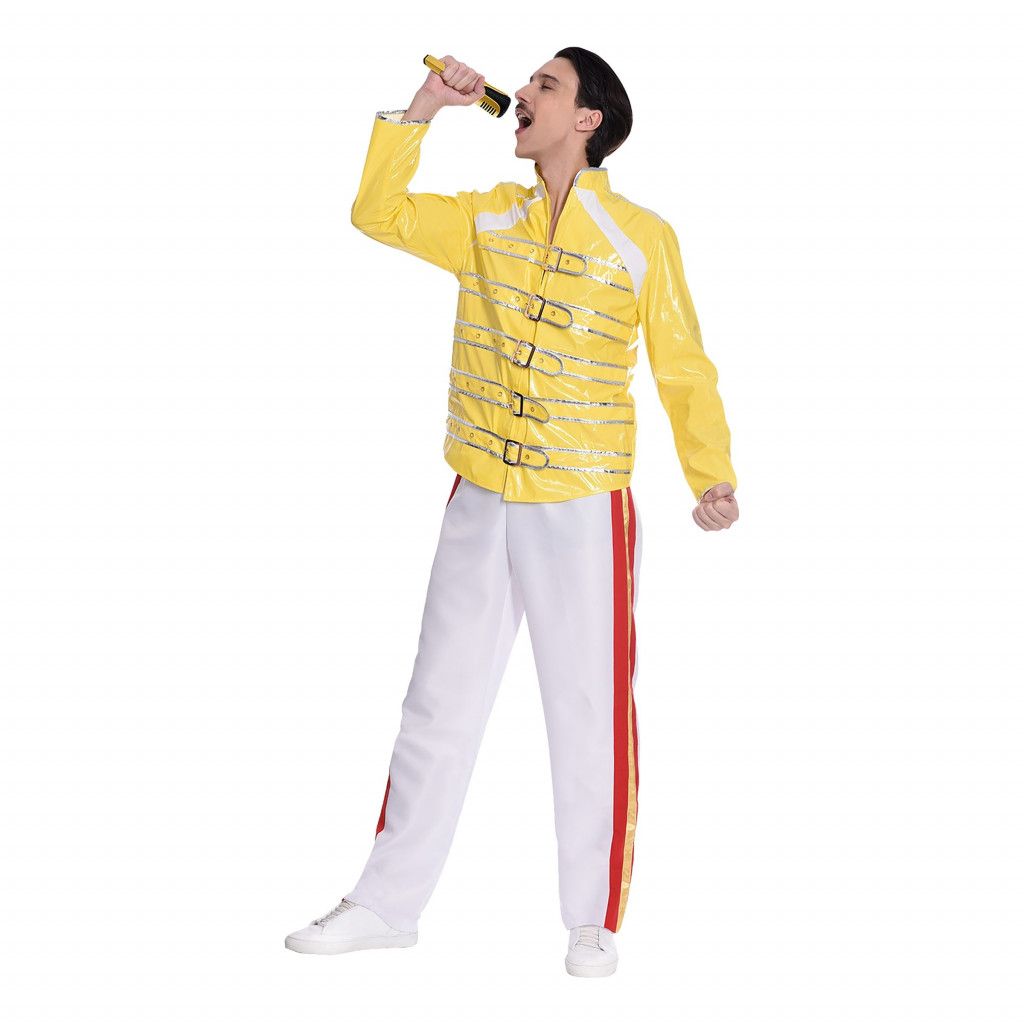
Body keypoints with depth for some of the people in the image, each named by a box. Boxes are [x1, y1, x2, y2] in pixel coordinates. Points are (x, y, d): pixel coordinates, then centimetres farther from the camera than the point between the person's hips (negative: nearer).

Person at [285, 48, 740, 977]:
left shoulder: (643, 238, -4)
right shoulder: (487, 220, 9)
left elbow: (683, 370, -3)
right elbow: (378, 212, 8)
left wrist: (712, 479, -14)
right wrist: (424, 107, 3)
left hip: (585, 510, -4)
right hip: (480, 505, 4)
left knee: (591, 715, 3)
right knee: (440, 702, 11)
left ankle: (594, 922, 17)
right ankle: (389, 903, 22)